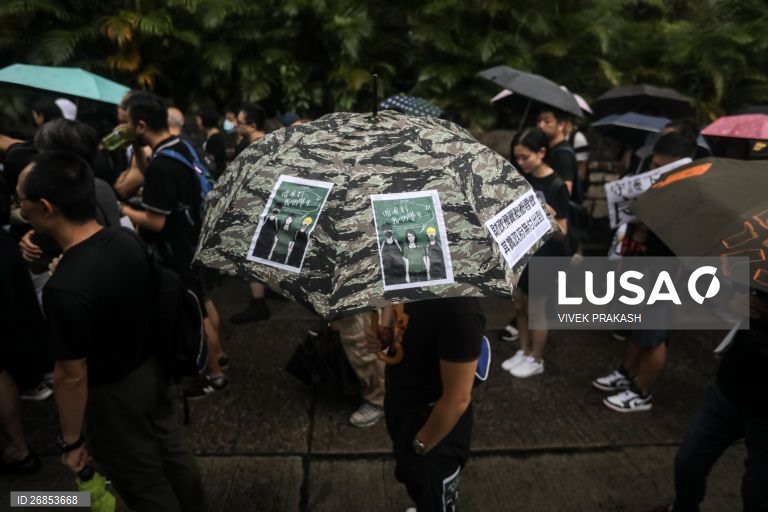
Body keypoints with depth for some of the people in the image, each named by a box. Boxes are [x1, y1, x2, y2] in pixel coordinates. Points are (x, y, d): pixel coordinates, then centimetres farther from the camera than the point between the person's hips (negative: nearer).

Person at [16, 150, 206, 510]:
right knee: (173, 453, 27)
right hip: (152, 369, 7)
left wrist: (71, 441, -8)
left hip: (113, 395, -7)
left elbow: (72, 376, -23)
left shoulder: (65, 290, -34)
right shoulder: (127, 240, -12)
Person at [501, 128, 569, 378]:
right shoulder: (522, 179, 1)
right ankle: (524, 351, 34)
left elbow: (561, 233, -17)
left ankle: (536, 359, 25)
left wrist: (551, 218, -35)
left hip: (543, 257, -6)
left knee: (536, 310, 7)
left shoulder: (556, 186, -17)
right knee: (520, 306, 16)